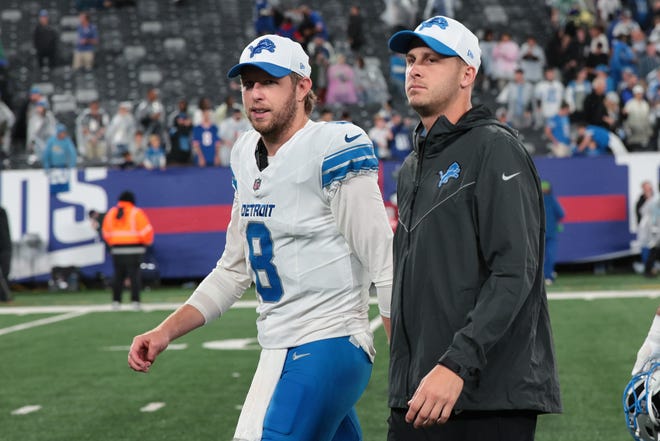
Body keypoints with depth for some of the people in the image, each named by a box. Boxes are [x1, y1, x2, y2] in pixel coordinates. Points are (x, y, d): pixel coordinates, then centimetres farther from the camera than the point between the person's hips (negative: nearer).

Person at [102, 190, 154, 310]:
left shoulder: (111, 213, 9)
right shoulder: (137, 213, -4)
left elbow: (106, 232, 13)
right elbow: (146, 231, -6)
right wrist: (147, 242, 11)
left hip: (116, 249, 4)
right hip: (134, 249, -4)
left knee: (118, 276, 9)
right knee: (134, 275, -3)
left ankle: (116, 301, 8)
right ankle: (135, 301, -8)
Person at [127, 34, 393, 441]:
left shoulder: (333, 151, -13)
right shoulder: (247, 156, 12)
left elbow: (384, 265, -15)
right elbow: (234, 269, 20)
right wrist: (166, 332, 12)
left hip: (326, 348, -8)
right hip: (279, 352, 8)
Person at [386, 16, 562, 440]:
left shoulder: (495, 147, -6)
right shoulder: (412, 169, 20)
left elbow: (514, 273, -17)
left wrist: (457, 365, -24)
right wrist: (405, 382, 13)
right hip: (416, 397, 8)